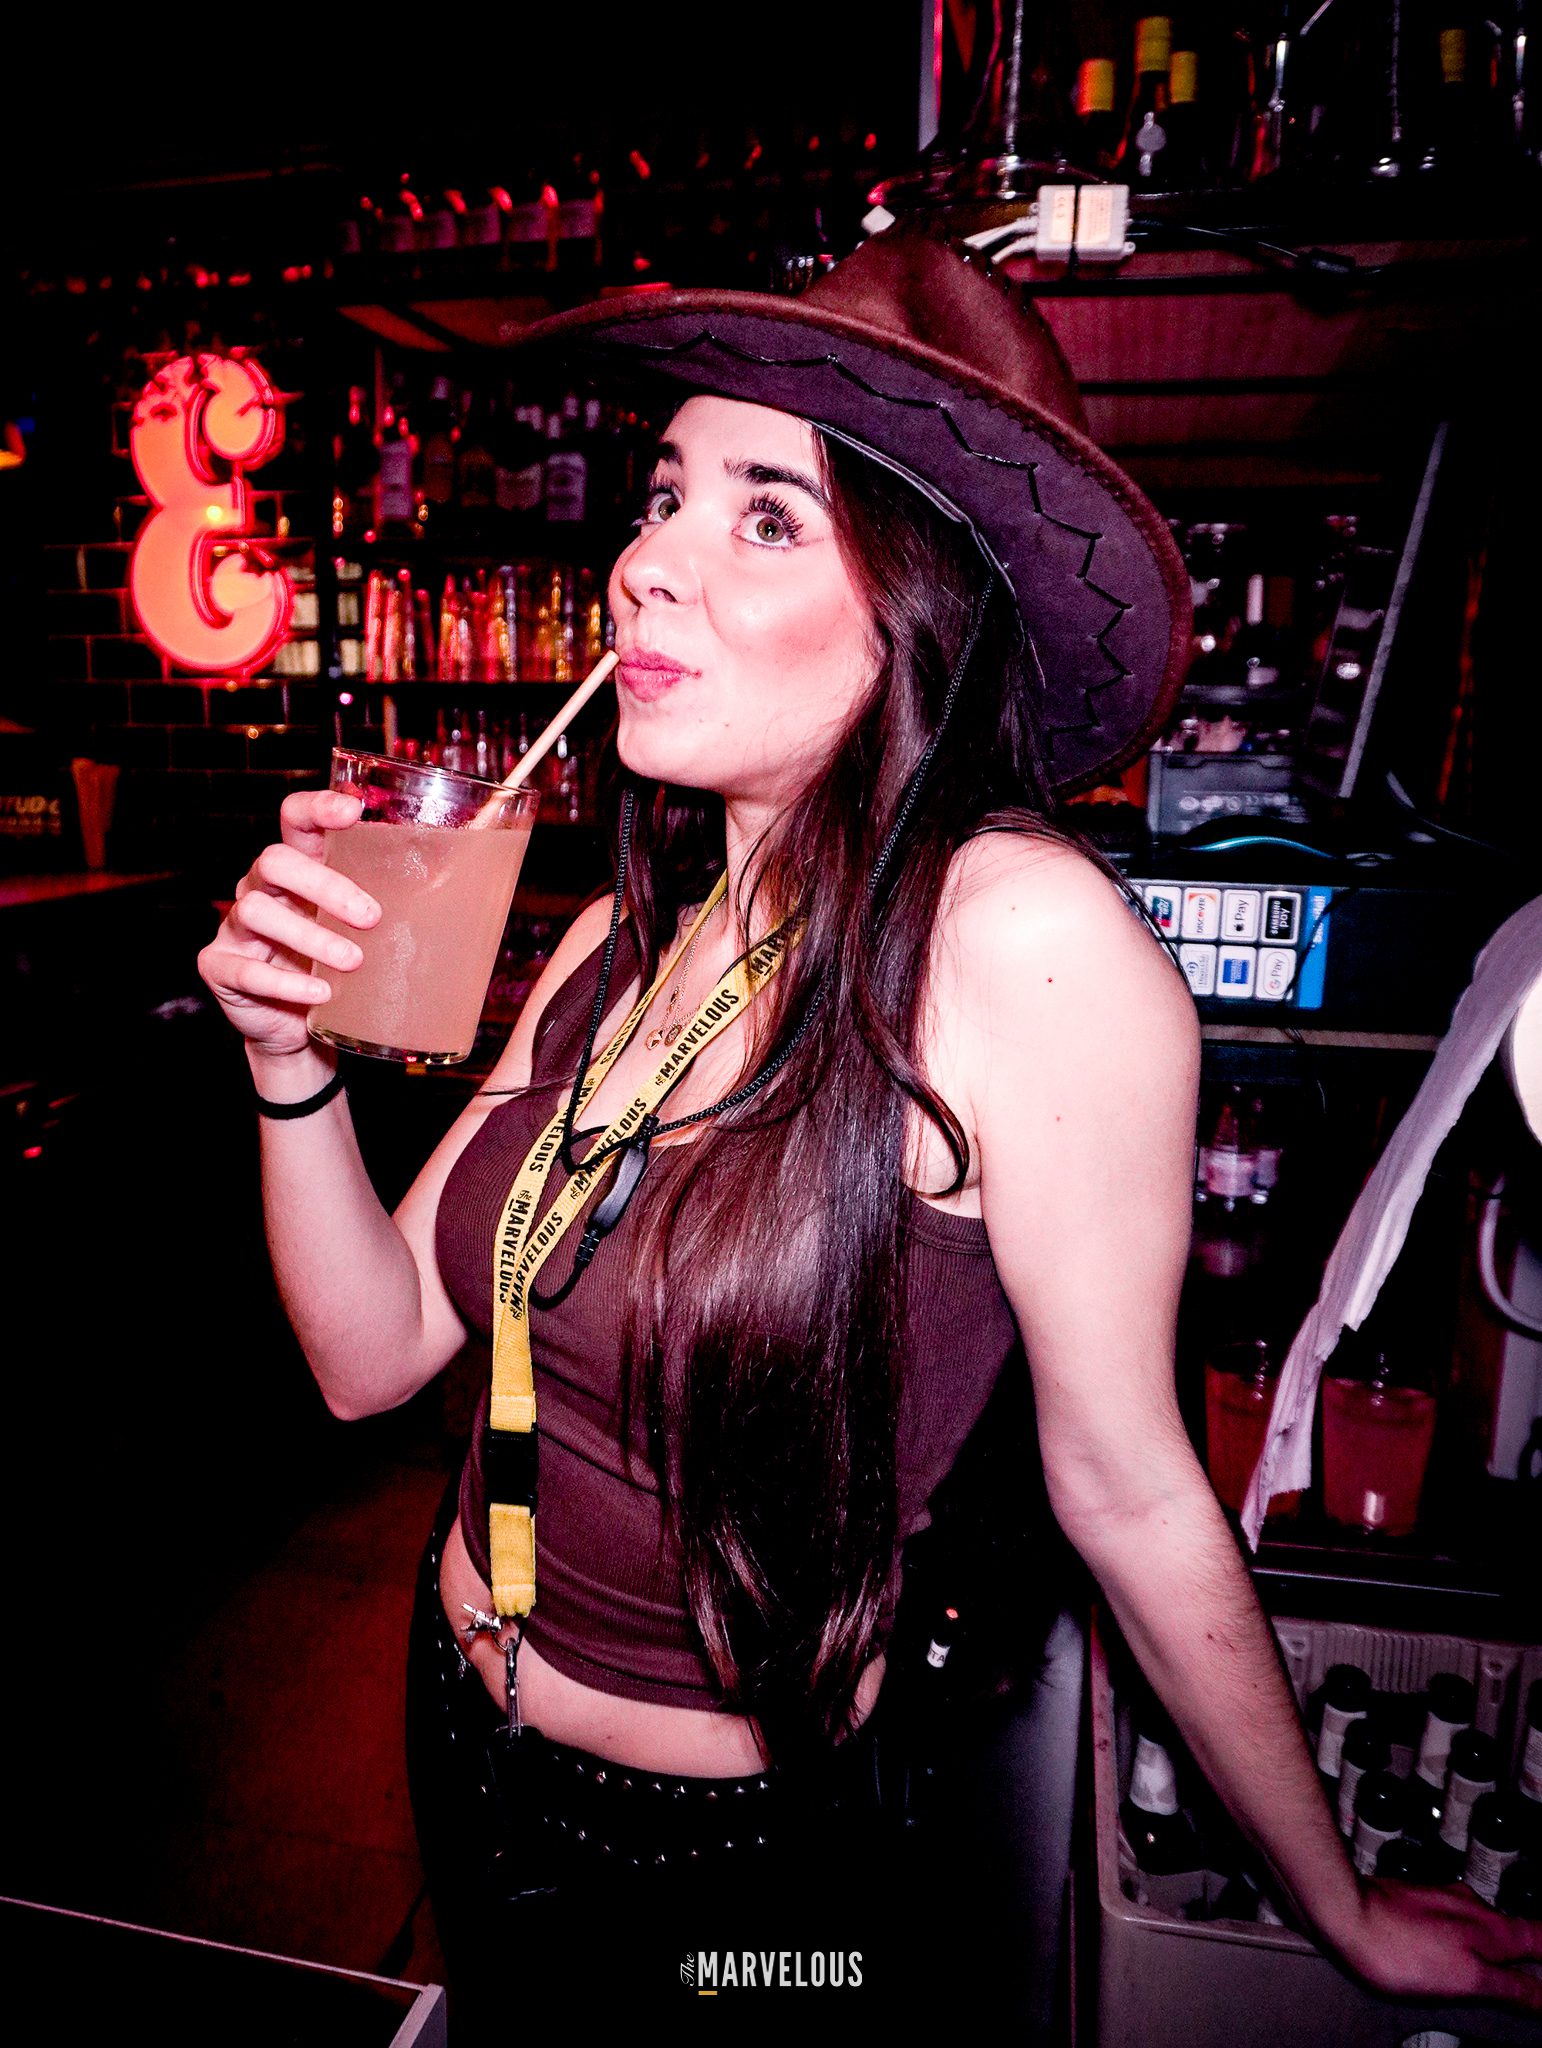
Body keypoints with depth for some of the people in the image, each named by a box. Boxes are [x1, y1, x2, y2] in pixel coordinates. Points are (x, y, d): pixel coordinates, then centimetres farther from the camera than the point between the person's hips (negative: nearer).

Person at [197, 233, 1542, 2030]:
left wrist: (1345, 1916, -6)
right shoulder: (627, 939, -10)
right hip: (472, 1739, 6)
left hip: (743, 1858, -5)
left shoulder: (1019, 936, -28)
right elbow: (375, 1352, -5)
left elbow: (1129, 1493, -18)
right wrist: (291, 1059, -21)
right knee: (514, 2031, 32)